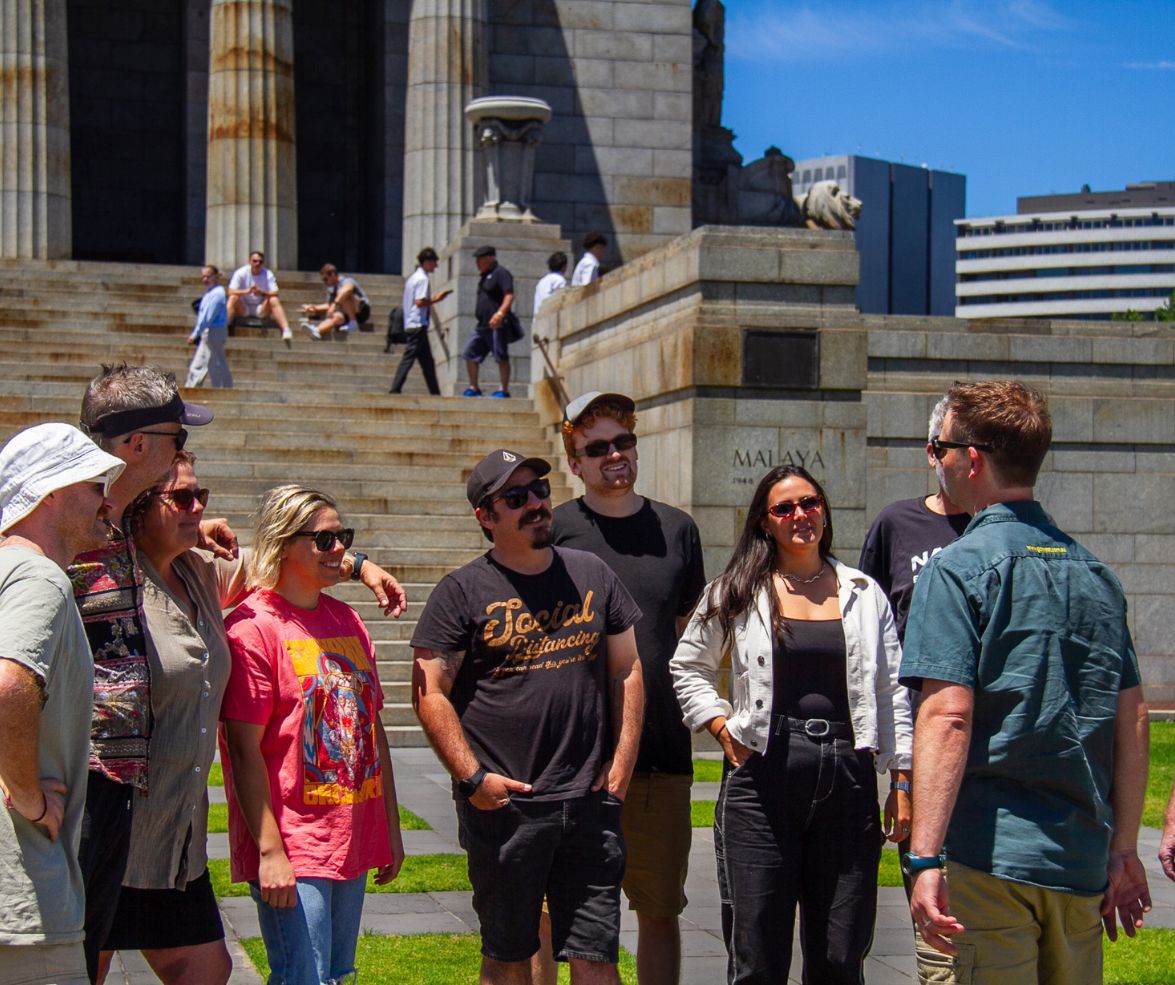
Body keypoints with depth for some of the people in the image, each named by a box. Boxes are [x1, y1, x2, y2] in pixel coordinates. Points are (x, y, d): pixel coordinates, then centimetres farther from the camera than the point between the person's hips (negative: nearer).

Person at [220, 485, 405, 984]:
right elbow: (244, 750, -14)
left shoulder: (348, 621, 13)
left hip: (354, 842, 8)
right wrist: (270, 851, -18)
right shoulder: (252, 626, -10)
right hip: (291, 848, -8)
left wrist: (391, 827, 17)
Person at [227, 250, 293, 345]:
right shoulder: (241, 273, -7)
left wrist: (262, 293, -34)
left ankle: (286, 331, -40)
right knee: (233, 298, -30)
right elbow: (231, 292, -19)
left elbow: (274, 294, -14)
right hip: (243, 309, -1)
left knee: (274, 301, -26)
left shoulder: (268, 274, -2)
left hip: (261, 310, 1)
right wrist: (247, 291, -36)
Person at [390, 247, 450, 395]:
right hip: (419, 324, -10)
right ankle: (395, 389, -14)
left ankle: (435, 392, 13)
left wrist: (433, 298, 14)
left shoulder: (414, 277, 18)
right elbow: (420, 302, -20)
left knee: (427, 359, 11)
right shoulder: (422, 279, -11)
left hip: (411, 323, 10)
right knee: (409, 357, -11)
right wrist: (435, 300, -8)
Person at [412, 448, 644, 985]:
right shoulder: (463, 591, -1)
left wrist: (621, 765, 5)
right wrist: (473, 778, -11)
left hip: (590, 802, 3)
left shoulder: (591, 574, 10)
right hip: (502, 806, -2)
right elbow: (429, 692, -4)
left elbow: (626, 671, 13)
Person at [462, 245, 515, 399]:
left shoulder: (501, 273, -5)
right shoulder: (485, 276, 24)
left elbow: (509, 295, -16)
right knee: (470, 354, 6)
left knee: (501, 357, -6)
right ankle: (473, 388, 11)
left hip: (497, 325, -10)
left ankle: (504, 390, -3)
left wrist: (500, 314, -29)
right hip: (482, 325, 10)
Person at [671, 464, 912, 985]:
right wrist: (723, 729, 1)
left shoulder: (864, 594, 11)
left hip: (847, 779, 2)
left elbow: (891, 692, 10)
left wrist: (901, 782, 5)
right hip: (761, 780, -1)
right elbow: (687, 669, 16)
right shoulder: (738, 592, 7)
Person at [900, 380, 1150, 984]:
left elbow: (948, 715, -18)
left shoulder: (959, 569, -8)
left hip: (985, 864, -6)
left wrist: (925, 858, -21)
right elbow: (1132, 720, 13)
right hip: (1082, 864, 7)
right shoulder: (1096, 575, 11)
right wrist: (1122, 850, 19)